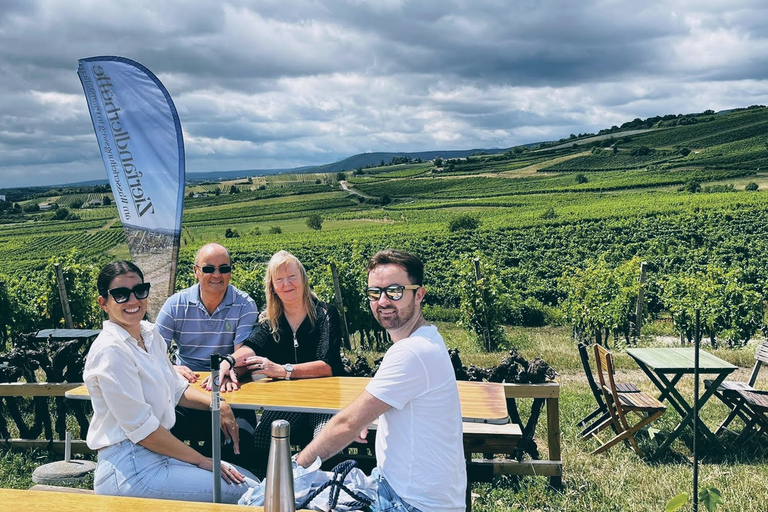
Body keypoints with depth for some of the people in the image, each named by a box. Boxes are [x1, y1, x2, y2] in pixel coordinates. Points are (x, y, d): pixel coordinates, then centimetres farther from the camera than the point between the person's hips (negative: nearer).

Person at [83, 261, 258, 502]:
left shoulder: (150, 333, 6)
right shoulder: (110, 350, -18)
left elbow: (176, 387, 19)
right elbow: (141, 428, -19)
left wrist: (217, 404, 1)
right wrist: (203, 462, -12)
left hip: (160, 453, 8)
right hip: (128, 468, -8)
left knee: (251, 480, 4)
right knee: (244, 491, -13)